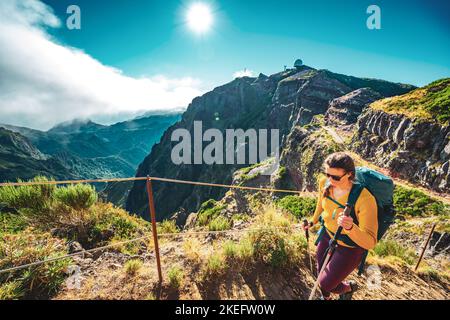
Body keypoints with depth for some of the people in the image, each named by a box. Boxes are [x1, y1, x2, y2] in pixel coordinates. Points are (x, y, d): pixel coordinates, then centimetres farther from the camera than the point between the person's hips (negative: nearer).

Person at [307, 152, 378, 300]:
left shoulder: (365, 199, -35)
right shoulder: (324, 182, -19)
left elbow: (370, 242, -34)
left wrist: (350, 228, -54)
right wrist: (313, 221, 19)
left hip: (350, 247, -5)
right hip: (327, 235, 5)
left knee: (325, 284, 4)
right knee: (321, 274, 22)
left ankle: (349, 287, 41)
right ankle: (326, 297, 58)